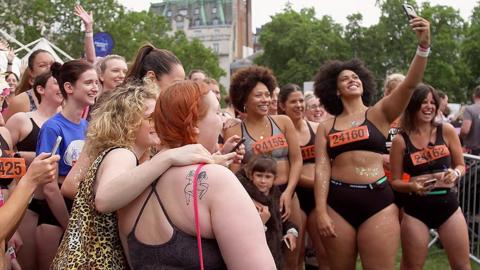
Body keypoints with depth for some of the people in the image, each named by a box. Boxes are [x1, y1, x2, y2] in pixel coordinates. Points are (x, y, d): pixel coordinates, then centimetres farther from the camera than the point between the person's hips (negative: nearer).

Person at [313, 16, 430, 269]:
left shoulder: (379, 114, 5)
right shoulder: (326, 127, 9)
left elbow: (410, 84, -9)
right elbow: (322, 168, 3)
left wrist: (423, 45, -23)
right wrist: (321, 212, -7)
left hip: (377, 201, -1)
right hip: (337, 202, 2)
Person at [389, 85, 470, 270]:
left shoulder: (446, 131, 0)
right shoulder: (401, 140, -4)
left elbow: (461, 165, 10)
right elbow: (395, 181, 1)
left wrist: (455, 173, -12)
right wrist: (411, 186, -19)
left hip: (448, 204, 2)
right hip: (416, 209, -1)